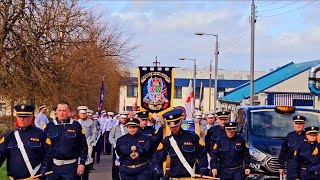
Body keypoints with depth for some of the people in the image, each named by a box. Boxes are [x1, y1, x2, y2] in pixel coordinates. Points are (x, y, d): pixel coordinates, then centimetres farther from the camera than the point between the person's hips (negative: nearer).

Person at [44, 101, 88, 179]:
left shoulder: (76, 126, 0)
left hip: (70, 166, -2)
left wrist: (81, 163, -2)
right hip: (53, 165, 2)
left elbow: (83, 146, 2)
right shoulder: (49, 126, 2)